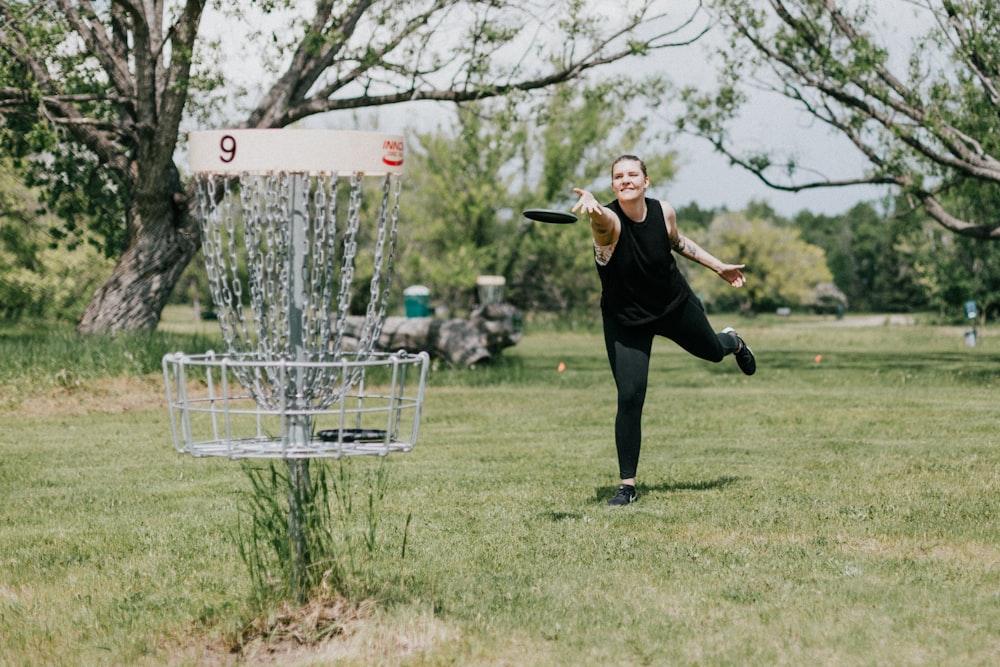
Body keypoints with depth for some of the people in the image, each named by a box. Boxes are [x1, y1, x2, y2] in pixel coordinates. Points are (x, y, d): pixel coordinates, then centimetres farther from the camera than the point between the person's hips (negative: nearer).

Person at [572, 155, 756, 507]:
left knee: (711, 350, 28)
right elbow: (601, 217, -57)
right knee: (630, 398, -14)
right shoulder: (609, 221, -29)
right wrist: (590, 203, -81)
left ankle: (733, 342, 69)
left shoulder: (664, 212, -16)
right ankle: (627, 484, 1)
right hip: (626, 320, -3)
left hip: (676, 304, 3)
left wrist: (718, 267, 12)